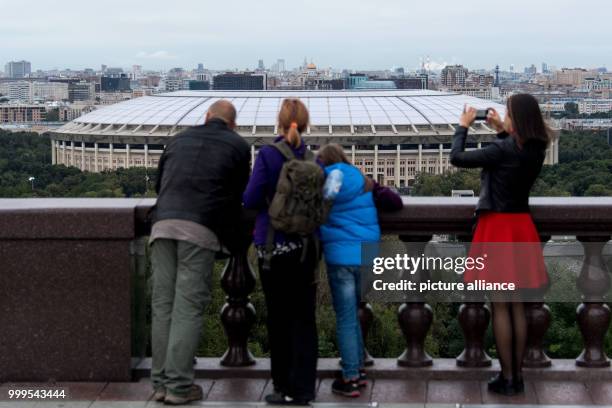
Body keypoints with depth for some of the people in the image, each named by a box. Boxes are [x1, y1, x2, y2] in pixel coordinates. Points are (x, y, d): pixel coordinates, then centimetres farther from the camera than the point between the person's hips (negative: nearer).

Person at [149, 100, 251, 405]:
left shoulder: (179, 139, 24)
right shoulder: (238, 146, 14)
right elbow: (237, 197, 17)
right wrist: (235, 240, 31)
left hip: (163, 223, 4)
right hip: (201, 228, -3)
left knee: (163, 304, 6)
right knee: (189, 306, -4)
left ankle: (161, 382, 6)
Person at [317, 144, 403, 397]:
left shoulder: (323, 183, 2)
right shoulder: (364, 183, 10)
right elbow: (395, 203, 9)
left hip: (340, 257, -4)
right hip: (366, 256, 4)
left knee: (345, 318, 0)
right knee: (351, 314, 19)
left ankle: (351, 379, -1)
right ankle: (358, 370, 23)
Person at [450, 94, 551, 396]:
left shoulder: (503, 150, -18)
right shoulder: (535, 150, 3)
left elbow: (456, 158, -12)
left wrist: (463, 126, 2)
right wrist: (501, 132, 21)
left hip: (498, 227, -7)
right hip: (522, 227, 7)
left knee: (500, 306, -1)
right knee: (517, 305, 11)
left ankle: (507, 378, 2)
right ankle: (518, 376, 16)